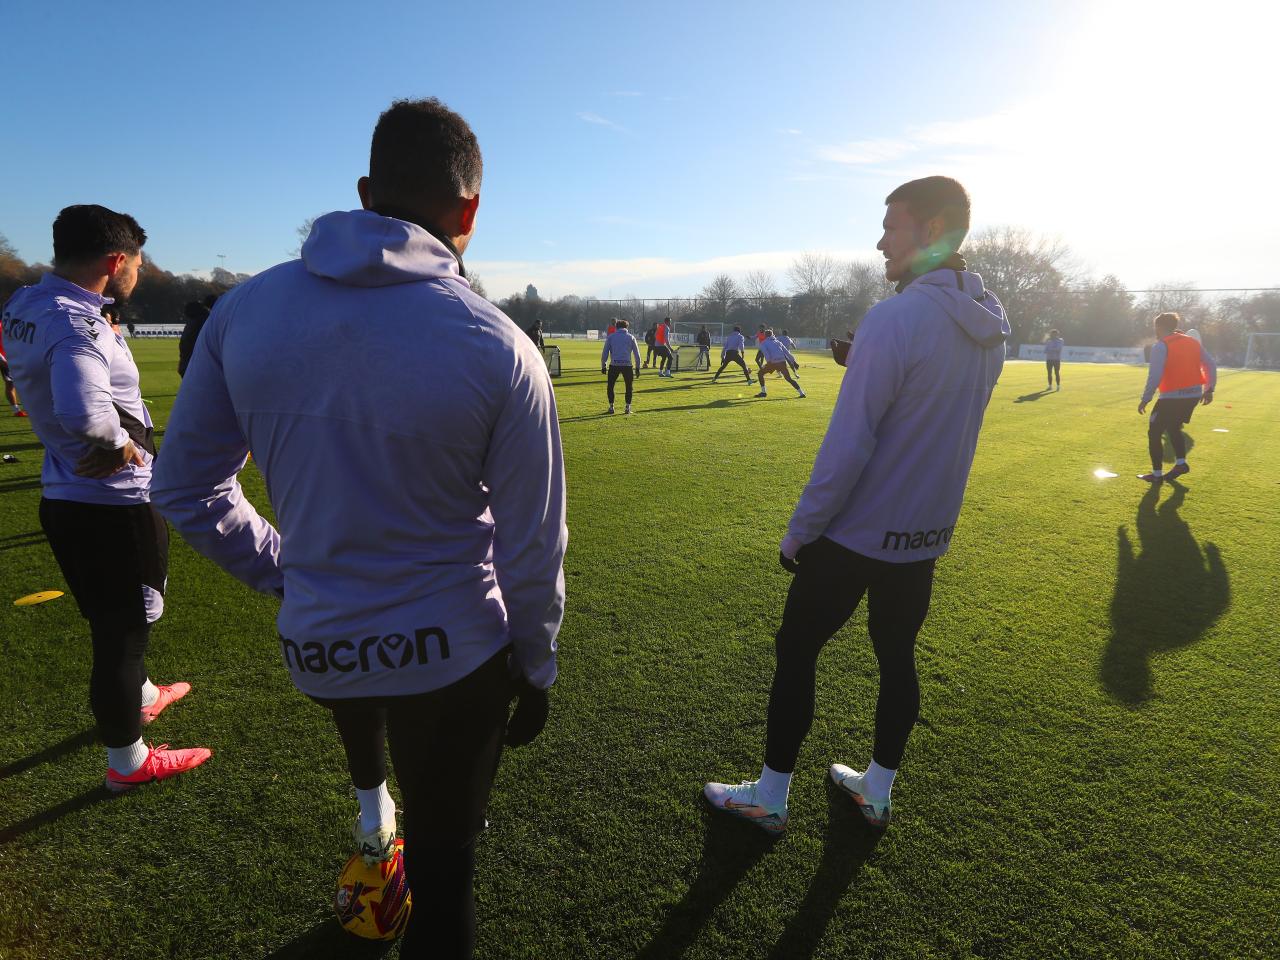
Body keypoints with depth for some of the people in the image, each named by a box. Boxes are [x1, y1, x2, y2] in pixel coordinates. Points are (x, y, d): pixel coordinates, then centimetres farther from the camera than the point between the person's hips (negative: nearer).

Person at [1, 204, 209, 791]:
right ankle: (127, 760, 24)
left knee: (113, 620, 27)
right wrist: (119, 441, -20)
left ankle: (140, 695, 51)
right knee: (124, 629, 7)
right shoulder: (76, 325, -25)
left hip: (65, 497, 9)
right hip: (115, 508, -9)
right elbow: (84, 411, -41)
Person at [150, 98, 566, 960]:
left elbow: (186, 487, 3)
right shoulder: (499, 349, -19)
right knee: (441, 869, 16)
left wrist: (287, 572, 15)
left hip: (311, 645, 5)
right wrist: (535, 670, 4)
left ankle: (371, 804, 62)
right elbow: (533, 549, -12)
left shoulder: (245, 310, -8)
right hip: (454, 654, -4)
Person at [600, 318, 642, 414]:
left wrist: (603, 366, 13)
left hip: (614, 365, 0)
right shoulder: (631, 337, 12)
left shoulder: (611, 337, 11)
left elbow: (605, 352, 8)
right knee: (629, 387, 15)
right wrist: (637, 367, 16)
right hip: (627, 365, 1)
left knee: (610, 386, 14)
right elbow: (637, 354, 11)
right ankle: (628, 407, 9)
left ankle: (611, 406, 11)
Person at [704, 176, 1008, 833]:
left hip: (854, 536, -7)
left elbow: (847, 446, -23)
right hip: (927, 536, 8)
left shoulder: (895, 317, -20)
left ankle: (769, 797, 22)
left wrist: (799, 530, -12)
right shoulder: (989, 328, 6)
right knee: (897, 658, 19)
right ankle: (877, 789, 36)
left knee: (796, 653, 8)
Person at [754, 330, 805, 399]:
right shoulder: (778, 342, 26)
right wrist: (794, 362, 20)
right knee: (788, 378, 12)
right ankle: (801, 393, 5)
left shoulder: (763, 343, 13)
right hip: (783, 362, 4)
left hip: (773, 362, -4)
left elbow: (765, 352, -8)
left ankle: (763, 392, 11)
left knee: (761, 373, 18)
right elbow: (787, 352, 21)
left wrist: (769, 362, -20)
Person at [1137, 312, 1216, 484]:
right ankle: (1181, 463, 20)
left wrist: (1146, 399, -14)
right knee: (1173, 427, 28)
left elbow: (1154, 376, -18)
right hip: (1194, 394, 7)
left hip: (1172, 397, -7)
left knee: (1154, 432, 5)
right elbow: (1211, 364, 12)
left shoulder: (1161, 346, -10)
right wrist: (1209, 389, 19)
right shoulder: (1193, 342, 12)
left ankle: (1157, 474, 6)